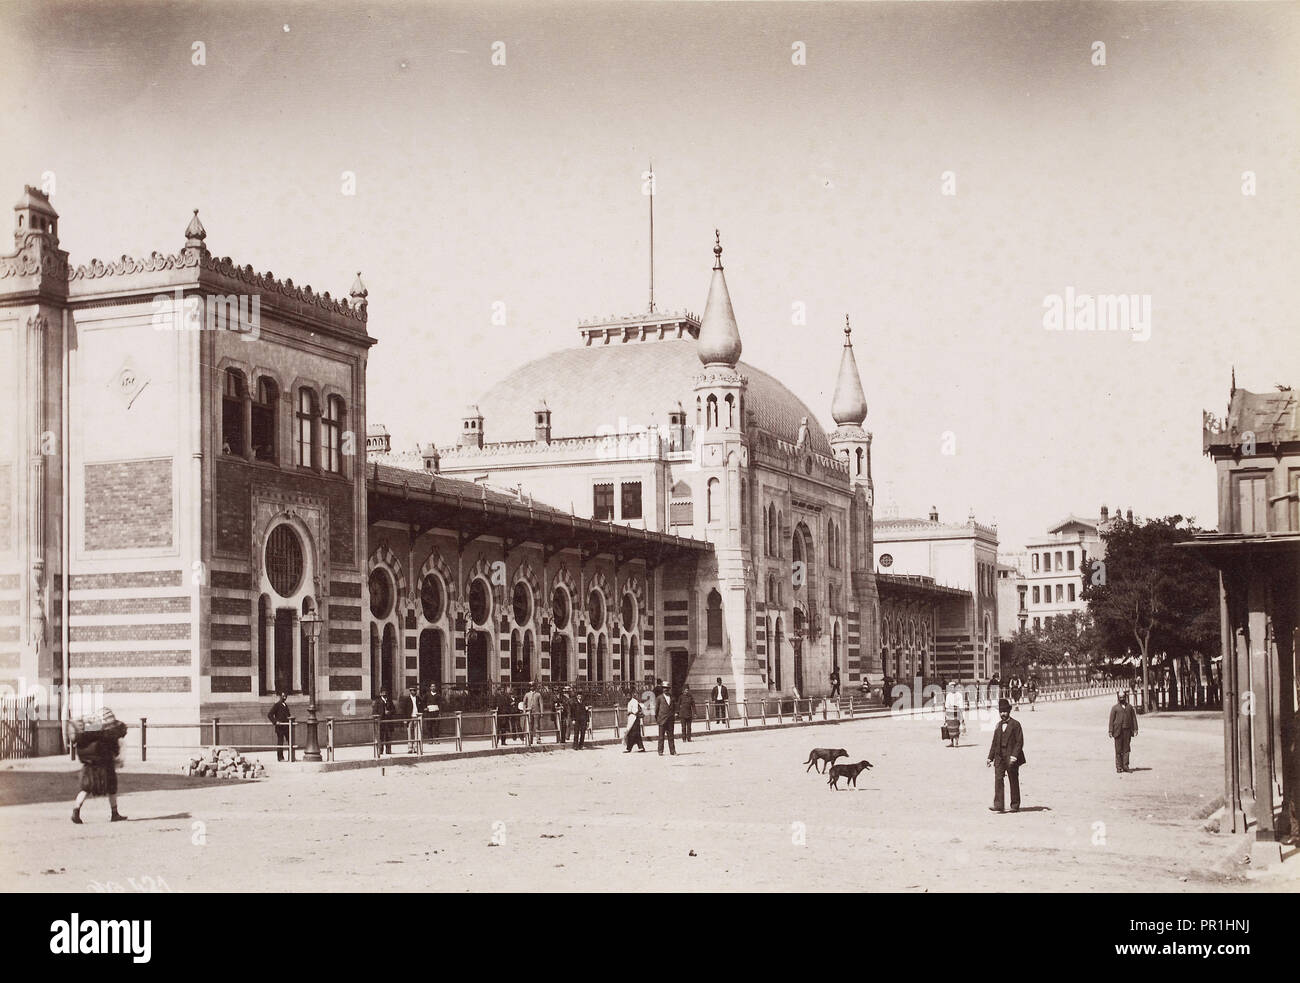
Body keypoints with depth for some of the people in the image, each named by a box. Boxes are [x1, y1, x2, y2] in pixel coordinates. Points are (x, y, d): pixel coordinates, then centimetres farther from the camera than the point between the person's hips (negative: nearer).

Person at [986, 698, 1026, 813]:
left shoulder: (1015, 724, -3)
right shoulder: (998, 725, 13)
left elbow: (1019, 742, -9)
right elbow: (994, 743, 16)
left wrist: (1014, 756, -19)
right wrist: (990, 758, 10)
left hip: (1011, 757, -4)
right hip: (999, 758, 4)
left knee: (1013, 782, 4)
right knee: (998, 779, -9)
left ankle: (1015, 806, 14)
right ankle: (998, 805, -14)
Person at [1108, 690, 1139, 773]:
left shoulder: (1130, 707, 14)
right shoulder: (1114, 708, 5)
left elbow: (1133, 718, 12)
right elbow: (1111, 720, 1)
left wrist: (1135, 729, 3)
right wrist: (1111, 731, -5)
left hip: (1127, 731, 3)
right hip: (1118, 731, -3)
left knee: (1126, 749, 3)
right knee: (1118, 750, -1)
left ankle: (1125, 766, 8)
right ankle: (1119, 767, 2)